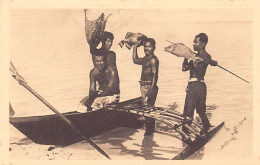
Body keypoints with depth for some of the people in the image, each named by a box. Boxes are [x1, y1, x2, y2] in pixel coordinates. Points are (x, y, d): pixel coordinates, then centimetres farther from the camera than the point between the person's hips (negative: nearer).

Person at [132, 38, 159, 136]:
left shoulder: (153, 59, -13)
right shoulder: (145, 59, 14)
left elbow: (155, 75, -17)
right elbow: (135, 60, 32)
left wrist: (151, 89, -22)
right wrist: (135, 47, 28)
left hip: (150, 86, -9)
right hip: (143, 86, 9)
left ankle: (150, 129, 2)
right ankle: (149, 128, 21)